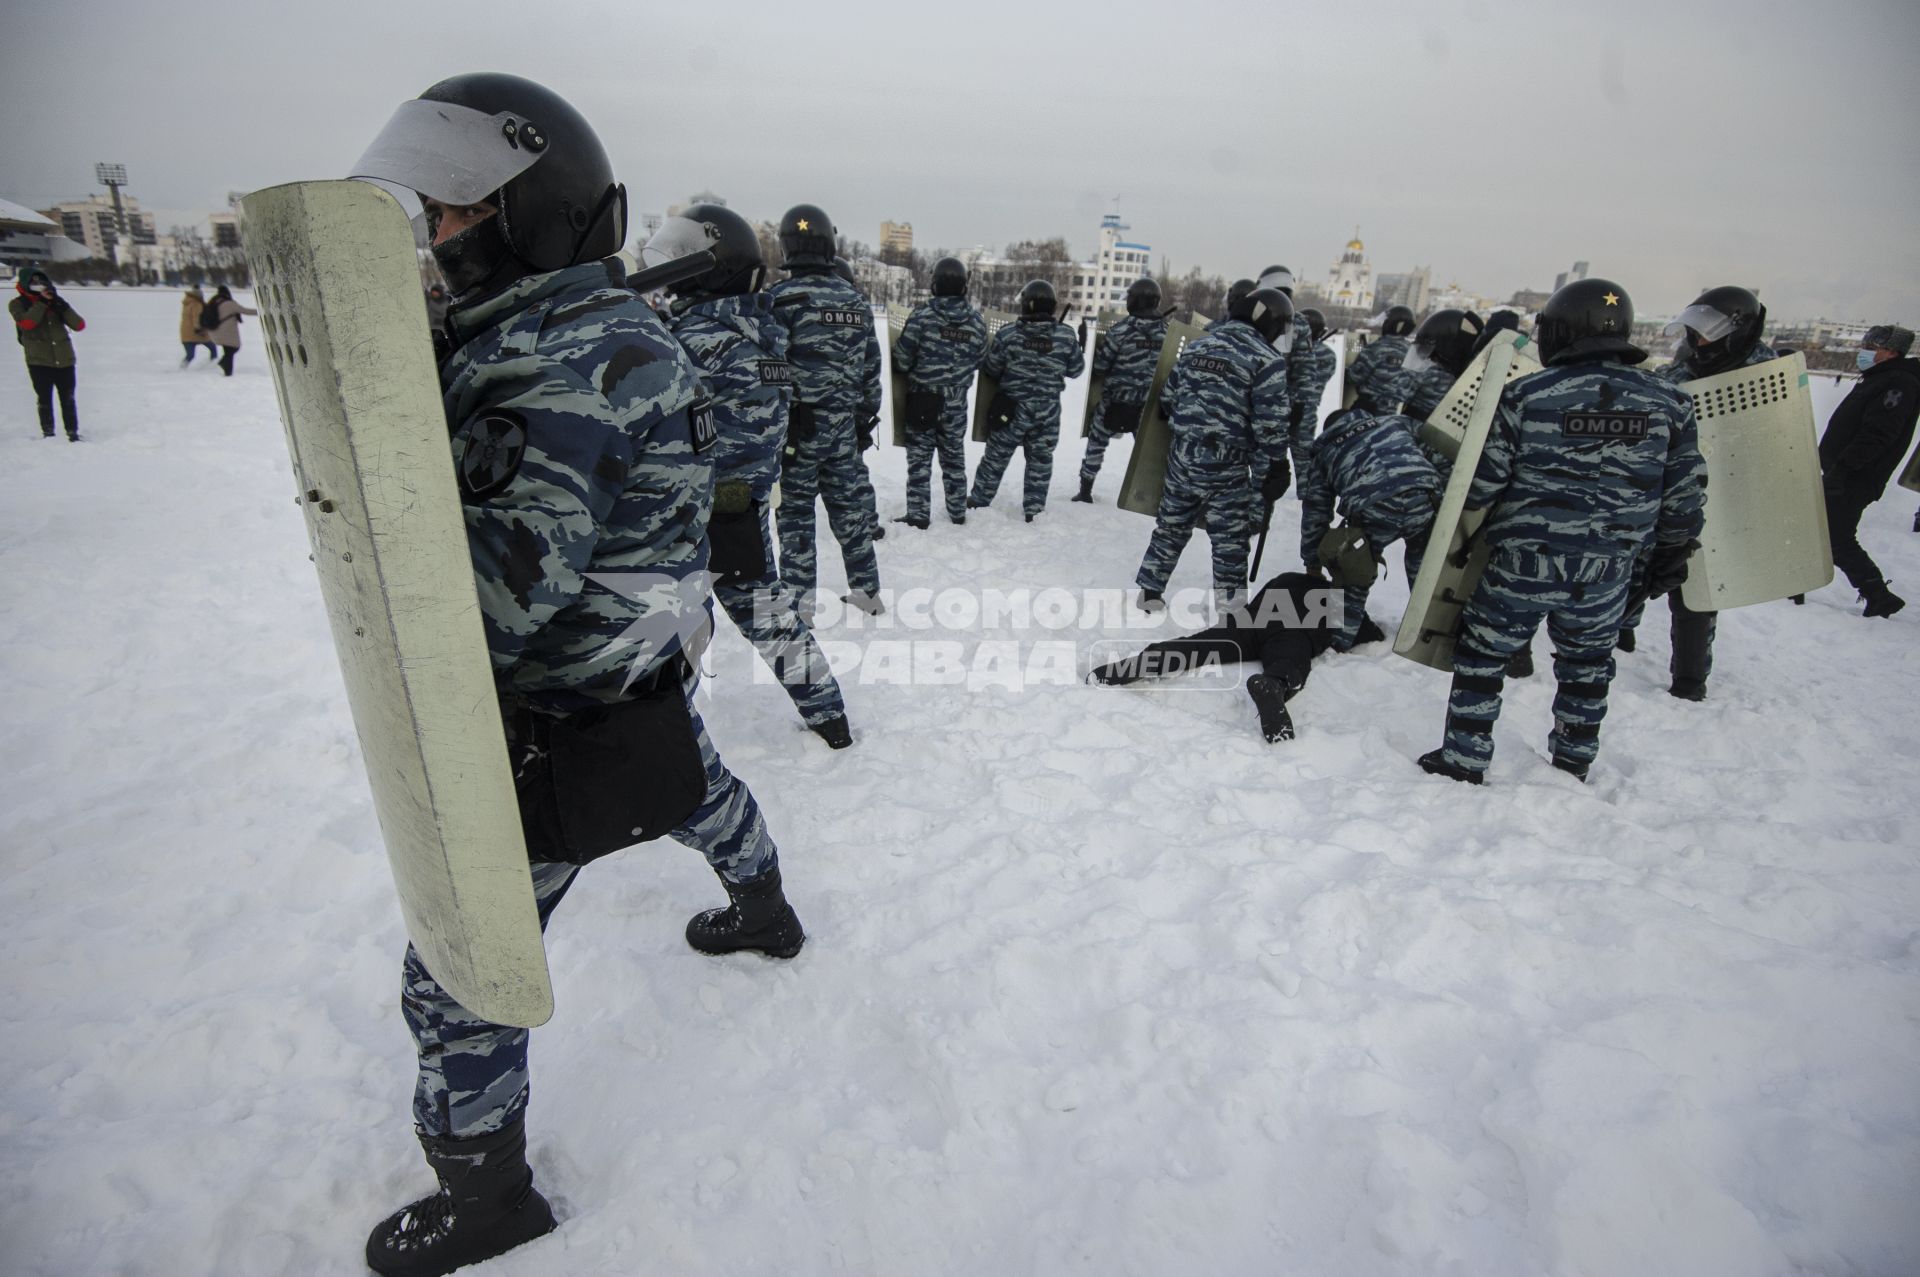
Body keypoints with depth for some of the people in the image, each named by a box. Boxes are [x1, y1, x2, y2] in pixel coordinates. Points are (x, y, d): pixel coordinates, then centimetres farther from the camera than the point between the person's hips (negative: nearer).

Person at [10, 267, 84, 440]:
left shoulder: (56, 302, 9)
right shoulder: (17, 304, 2)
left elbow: (80, 325, -1)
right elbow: (26, 323, -18)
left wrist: (62, 306, -14)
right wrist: (41, 302, -16)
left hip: (65, 361, 2)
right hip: (39, 362, -2)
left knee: (68, 400, 7)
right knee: (45, 400, 2)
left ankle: (73, 433, 15)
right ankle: (48, 434, 11)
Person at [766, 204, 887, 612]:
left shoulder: (780, 298, -10)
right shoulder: (855, 300, 7)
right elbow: (871, 367, 12)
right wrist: (866, 418, 20)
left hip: (797, 426, -5)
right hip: (844, 427, 5)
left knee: (796, 510, 5)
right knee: (851, 506, 14)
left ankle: (799, 599, 10)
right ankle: (867, 591, 24)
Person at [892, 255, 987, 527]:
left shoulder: (923, 314, -13)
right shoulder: (976, 320, -2)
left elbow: (902, 356, -10)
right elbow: (979, 360, 6)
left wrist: (907, 369, 10)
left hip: (922, 396, -3)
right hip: (956, 401, 4)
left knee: (919, 456, 4)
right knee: (954, 455, 16)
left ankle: (918, 514, 3)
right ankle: (958, 512, 25)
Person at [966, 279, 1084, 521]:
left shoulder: (1008, 334, -12)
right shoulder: (1066, 335, -8)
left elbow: (991, 368, -3)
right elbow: (1075, 370, 3)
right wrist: (1079, 350, 22)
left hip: (1012, 407, -1)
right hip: (1048, 410, 1)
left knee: (996, 456, 13)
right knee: (1040, 459, 14)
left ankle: (978, 501, 24)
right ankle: (1033, 509, 19)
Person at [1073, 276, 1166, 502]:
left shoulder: (1123, 328, -13)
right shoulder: (1166, 331, -2)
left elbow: (1100, 365, -8)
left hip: (1115, 399, -2)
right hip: (1147, 403, 3)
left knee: (1096, 442, 14)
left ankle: (1085, 491, 18)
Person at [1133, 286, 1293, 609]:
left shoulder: (1197, 344, 10)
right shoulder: (1267, 358, -8)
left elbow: (1167, 397, 13)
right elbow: (1270, 424, -11)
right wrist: (1276, 468, -2)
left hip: (1181, 456, 6)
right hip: (1226, 465, -5)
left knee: (1171, 527, 19)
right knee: (1230, 540, 6)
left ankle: (1149, 593, 29)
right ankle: (1230, 604, 13)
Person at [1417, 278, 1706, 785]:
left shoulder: (1525, 395, -11)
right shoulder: (1668, 401, 1)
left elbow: (1483, 481, -9)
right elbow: (1685, 495, 7)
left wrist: (1461, 535, 8)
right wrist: (1672, 556, 20)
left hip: (1522, 563, -4)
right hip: (1607, 573, 4)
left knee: (1482, 655, 11)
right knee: (1586, 665, 22)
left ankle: (1464, 761, 15)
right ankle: (1574, 764, 37)